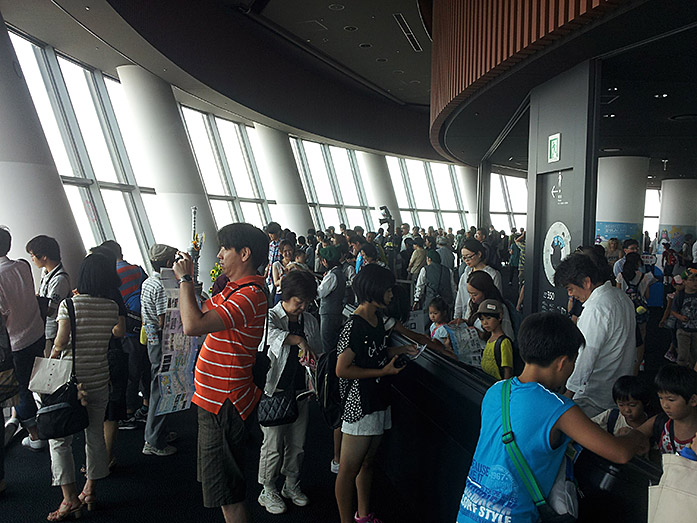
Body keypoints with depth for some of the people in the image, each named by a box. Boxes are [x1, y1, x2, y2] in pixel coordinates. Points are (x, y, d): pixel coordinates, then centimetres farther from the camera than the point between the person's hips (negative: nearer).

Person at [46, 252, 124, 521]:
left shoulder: (69, 304, -13)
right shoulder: (112, 307, -2)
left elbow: (60, 344, -14)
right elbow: (120, 332, 18)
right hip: (100, 381, 4)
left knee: (59, 439, 8)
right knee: (95, 436, 15)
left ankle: (70, 498, 8)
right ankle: (90, 490, 27)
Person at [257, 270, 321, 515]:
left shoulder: (310, 321, 8)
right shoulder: (270, 317, -8)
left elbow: (318, 354, 15)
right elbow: (271, 333, -33)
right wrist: (299, 340, -42)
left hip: (301, 391, 5)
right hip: (275, 390, -5)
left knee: (297, 443, 15)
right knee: (273, 444, 4)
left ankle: (292, 485, 35)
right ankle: (268, 491, 24)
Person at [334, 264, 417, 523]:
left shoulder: (377, 319, 7)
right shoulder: (354, 326, -21)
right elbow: (342, 369, -22)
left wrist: (400, 349, 7)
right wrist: (383, 371, -18)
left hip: (379, 402, 9)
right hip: (359, 406, -9)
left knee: (367, 463, 23)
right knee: (349, 469, 6)